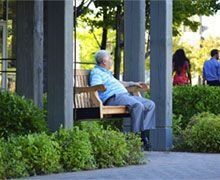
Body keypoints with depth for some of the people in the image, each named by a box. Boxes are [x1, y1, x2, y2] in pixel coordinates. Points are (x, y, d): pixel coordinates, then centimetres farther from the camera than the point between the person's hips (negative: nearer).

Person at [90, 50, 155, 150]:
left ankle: (144, 133, -13)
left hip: (125, 95, 10)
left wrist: (133, 84, 47)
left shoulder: (107, 73, 31)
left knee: (150, 104, -3)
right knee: (138, 105, -33)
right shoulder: (96, 72, 0)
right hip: (113, 97, -10)